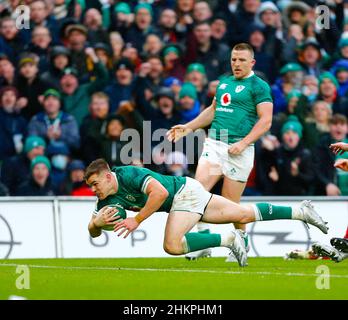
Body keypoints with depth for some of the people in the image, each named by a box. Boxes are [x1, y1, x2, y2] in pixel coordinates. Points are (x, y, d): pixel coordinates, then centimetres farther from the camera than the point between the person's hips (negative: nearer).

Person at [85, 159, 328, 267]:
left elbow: (160, 192, -38)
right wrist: (98, 222, -22)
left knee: (172, 245, -27)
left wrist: (137, 220, -34)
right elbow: (93, 231, 2)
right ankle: (300, 211, 19)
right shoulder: (107, 201, -2)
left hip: (185, 191, -8)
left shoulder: (128, 175, -27)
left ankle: (228, 239, -12)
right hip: (179, 200, 8)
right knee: (244, 215, 12)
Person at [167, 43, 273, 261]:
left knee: (230, 204, -2)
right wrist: (188, 127, 24)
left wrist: (244, 143, -18)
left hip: (238, 150, -6)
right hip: (214, 144, 6)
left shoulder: (259, 86, -2)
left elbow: (266, 120, -9)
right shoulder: (224, 82, 19)